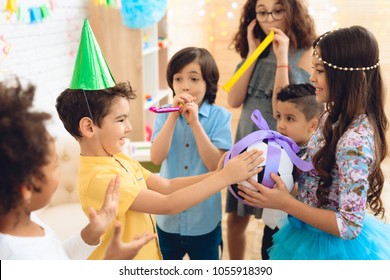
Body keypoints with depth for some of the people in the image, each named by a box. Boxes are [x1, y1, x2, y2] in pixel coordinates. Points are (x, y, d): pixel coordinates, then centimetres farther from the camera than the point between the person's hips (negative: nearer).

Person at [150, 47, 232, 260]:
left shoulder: (219, 116, -11)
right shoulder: (165, 114, -4)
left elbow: (216, 165, -19)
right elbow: (156, 158, -16)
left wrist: (195, 122, -25)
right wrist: (174, 116, -22)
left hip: (205, 219, -2)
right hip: (168, 216, 2)